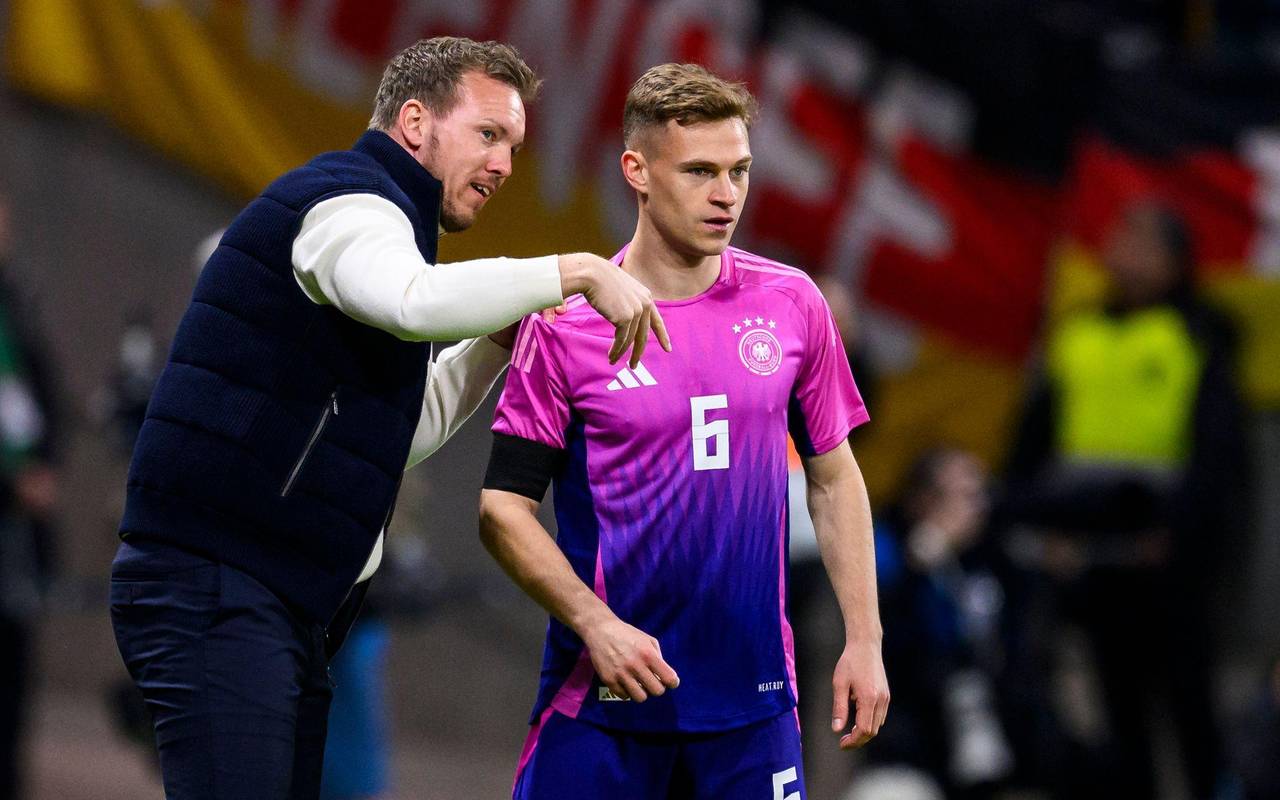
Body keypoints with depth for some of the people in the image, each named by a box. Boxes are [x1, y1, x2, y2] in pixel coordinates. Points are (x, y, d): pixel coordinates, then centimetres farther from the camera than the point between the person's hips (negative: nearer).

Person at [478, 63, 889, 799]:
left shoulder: (791, 304, 5)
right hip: (599, 706, -2)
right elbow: (504, 505, -4)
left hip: (754, 700, 2)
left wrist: (864, 641, 7)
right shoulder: (565, 324, -5)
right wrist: (596, 625, -17)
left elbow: (833, 476, 13)